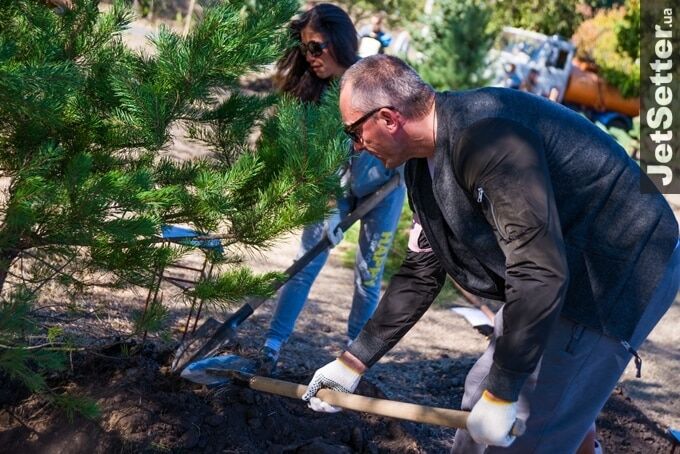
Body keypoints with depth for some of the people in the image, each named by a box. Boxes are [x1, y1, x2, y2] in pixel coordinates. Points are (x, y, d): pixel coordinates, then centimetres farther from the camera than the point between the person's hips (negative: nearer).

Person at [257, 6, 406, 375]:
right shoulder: (316, 91, -15)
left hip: (383, 185, -3)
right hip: (339, 183, 3)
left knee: (368, 277, 4)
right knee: (306, 264, -2)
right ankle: (272, 347, 2)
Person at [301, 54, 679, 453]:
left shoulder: (484, 135, -29)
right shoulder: (426, 161, 3)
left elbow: (541, 272, -33)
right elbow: (422, 272, 11)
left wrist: (502, 394, -26)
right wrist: (354, 362, 12)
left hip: (624, 272, -10)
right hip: (571, 274, 10)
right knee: (480, 398, 17)